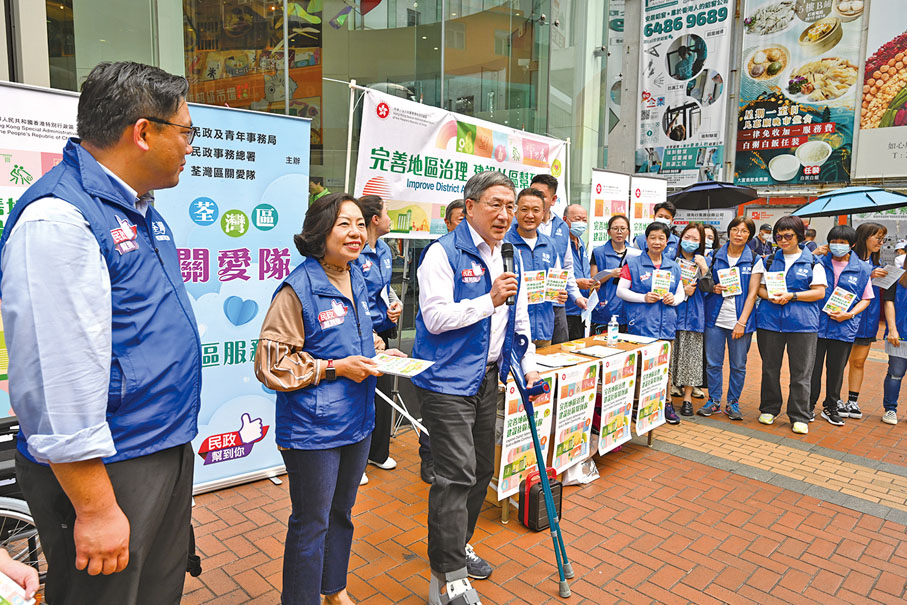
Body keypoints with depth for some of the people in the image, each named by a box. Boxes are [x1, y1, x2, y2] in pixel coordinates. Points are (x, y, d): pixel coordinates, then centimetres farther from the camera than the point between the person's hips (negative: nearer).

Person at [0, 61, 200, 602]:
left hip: (170, 451, 9)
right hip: (108, 471, -9)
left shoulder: (143, 211, 10)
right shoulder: (57, 219, -21)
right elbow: (58, 378, -25)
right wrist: (95, 508, -21)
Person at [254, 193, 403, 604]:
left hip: (357, 420, 8)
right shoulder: (297, 289, -19)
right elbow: (271, 364, -17)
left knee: (341, 512, 24)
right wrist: (335, 368, -21)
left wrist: (378, 351, 2)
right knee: (311, 524, 9)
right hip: (312, 429, -7)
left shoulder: (356, 279, 5)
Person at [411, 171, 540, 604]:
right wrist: (489, 300, -23)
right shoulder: (444, 253, -12)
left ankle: (456, 546, 38)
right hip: (446, 380, -8)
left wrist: (527, 367, 9)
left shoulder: (509, 258, 11)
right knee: (456, 474, -8)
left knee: (481, 470, 18)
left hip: (486, 379, 8)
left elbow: (519, 320, 18)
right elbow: (435, 317, -21)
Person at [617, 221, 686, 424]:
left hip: (666, 323, 4)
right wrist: (643, 297, -13)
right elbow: (620, 291, -2)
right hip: (641, 323, -4)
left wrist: (674, 299, -2)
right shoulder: (633, 264, 1)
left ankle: (667, 403, 20)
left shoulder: (673, 267, 15)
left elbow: (681, 293, 20)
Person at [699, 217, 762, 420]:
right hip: (715, 318, 1)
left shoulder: (754, 260, 1)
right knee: (713, 363, 5)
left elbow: (752, 292, -3)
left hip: (740, 320, -1)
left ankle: (733, 402, 20)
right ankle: (714, 400, 19)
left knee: (738, 365, 6)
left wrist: (741, 322, -11)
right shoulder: (715, 256, 6)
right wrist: (713, 288, -8)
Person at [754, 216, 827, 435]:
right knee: (770, 368, 10)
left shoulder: (812, 262, 4)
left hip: (802, 323, -2)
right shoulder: (768, 261, 12)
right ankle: (769, 409, 25)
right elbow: (758, 287, 11)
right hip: (769, 321, 2)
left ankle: (799, 417, 10)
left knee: (800, 373, 0)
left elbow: (820, 292, -2)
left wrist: (791, 296, -14)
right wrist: (770, 296, -10)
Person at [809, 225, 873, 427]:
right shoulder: (819, 263, 2)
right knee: (813, 367, 3)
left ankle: (831, 408, 24)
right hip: (817, 324, -1)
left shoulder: (862, 269, 5)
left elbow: (866, 298, 7)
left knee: (836, 370, 9)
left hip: (844, 327, 1)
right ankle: (809, 406, 17)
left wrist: (849, 314, -7)